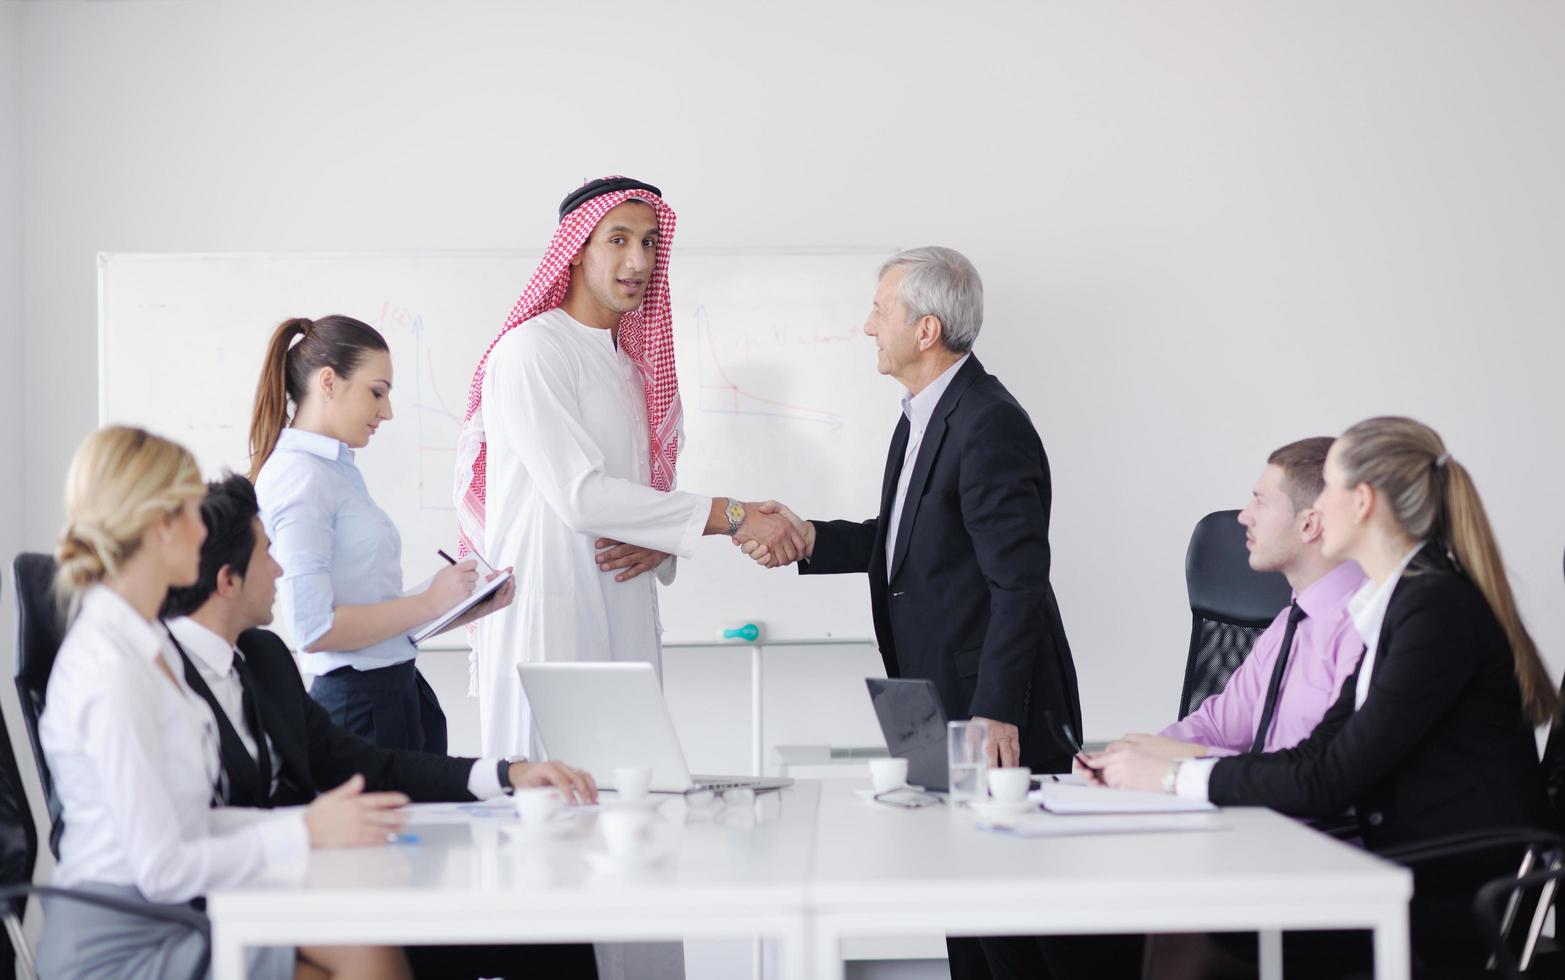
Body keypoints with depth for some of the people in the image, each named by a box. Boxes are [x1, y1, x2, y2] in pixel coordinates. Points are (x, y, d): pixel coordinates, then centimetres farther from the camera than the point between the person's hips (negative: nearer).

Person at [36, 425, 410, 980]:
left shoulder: (147, 644, 13)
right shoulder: (110, 672, -18)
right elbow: (163, 868, -19)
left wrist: (312, 818, 2)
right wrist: (306, 832, -13)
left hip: (162, 919, 9)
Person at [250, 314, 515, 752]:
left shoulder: (338, 470, 17)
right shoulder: (299, 476, -12)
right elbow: (314, 629, -19)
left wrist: (464, 610, 7)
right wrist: (429, 602, -15)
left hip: (396, 695, 9)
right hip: (358, 705, -9)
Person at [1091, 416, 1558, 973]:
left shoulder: (1439, 610, -17)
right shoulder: (1401, 601, 13)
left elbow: (1327, 783, -18)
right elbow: (1317, 752, 12)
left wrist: (1176, 776, -11)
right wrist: (1178, 759, 2)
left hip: (1464, 911, -8)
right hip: (1421, 879, 8)